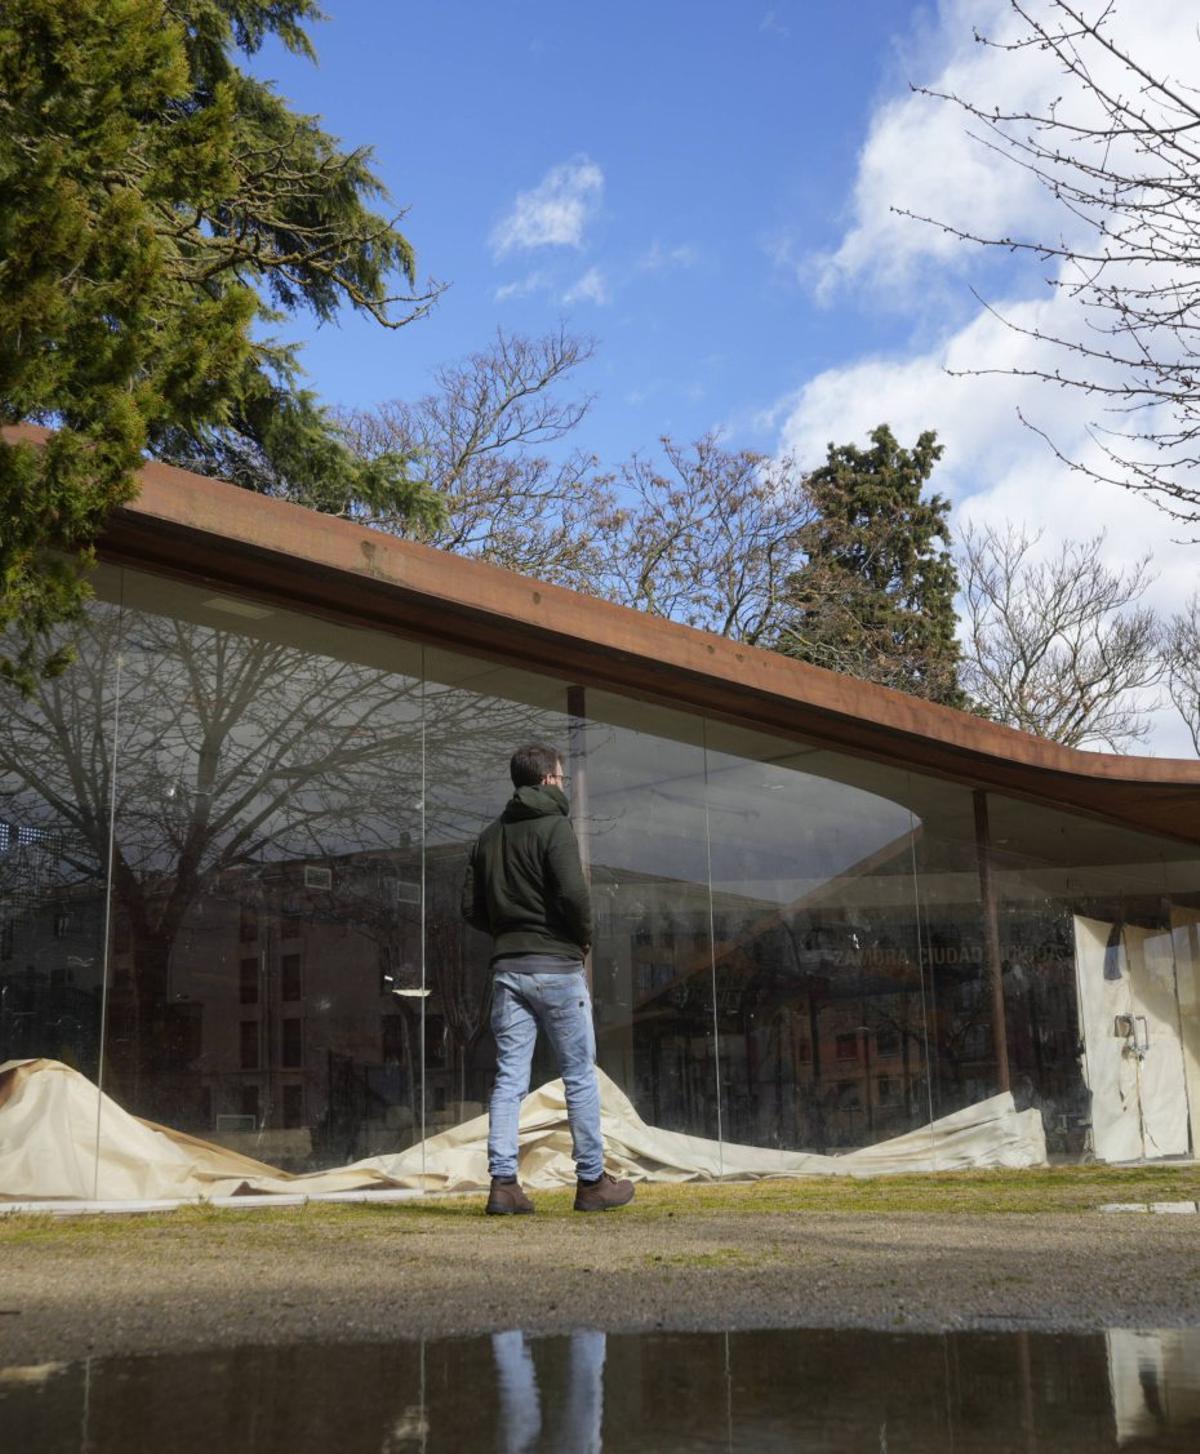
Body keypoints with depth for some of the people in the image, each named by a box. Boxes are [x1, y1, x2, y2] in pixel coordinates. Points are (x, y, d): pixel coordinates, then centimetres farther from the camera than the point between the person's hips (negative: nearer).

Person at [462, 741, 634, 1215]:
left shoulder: (489, 837, 12)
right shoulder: (554, 827, -8)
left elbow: (471, 906, 10)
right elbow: (573, 892, -20)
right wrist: (584, 937, -4)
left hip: (507, 968, 6)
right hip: (556, 966, -6)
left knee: (509, 1079, 5)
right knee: (580, 1077, 4)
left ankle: (504, 1183, 1)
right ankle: (591, 1182, 10)